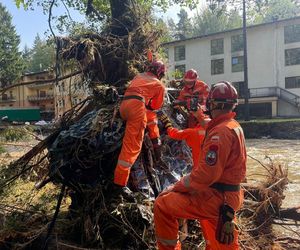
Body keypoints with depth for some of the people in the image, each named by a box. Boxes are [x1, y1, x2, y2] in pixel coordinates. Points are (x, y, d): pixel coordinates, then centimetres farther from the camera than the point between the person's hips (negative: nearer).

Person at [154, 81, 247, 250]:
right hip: (230, 197, 10)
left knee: (162, 205, -6)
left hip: (216, 198, -10)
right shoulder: (236, 127, 10)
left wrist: (177, 187, -16)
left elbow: (206, 174, -27)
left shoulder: (221, 132, -22)